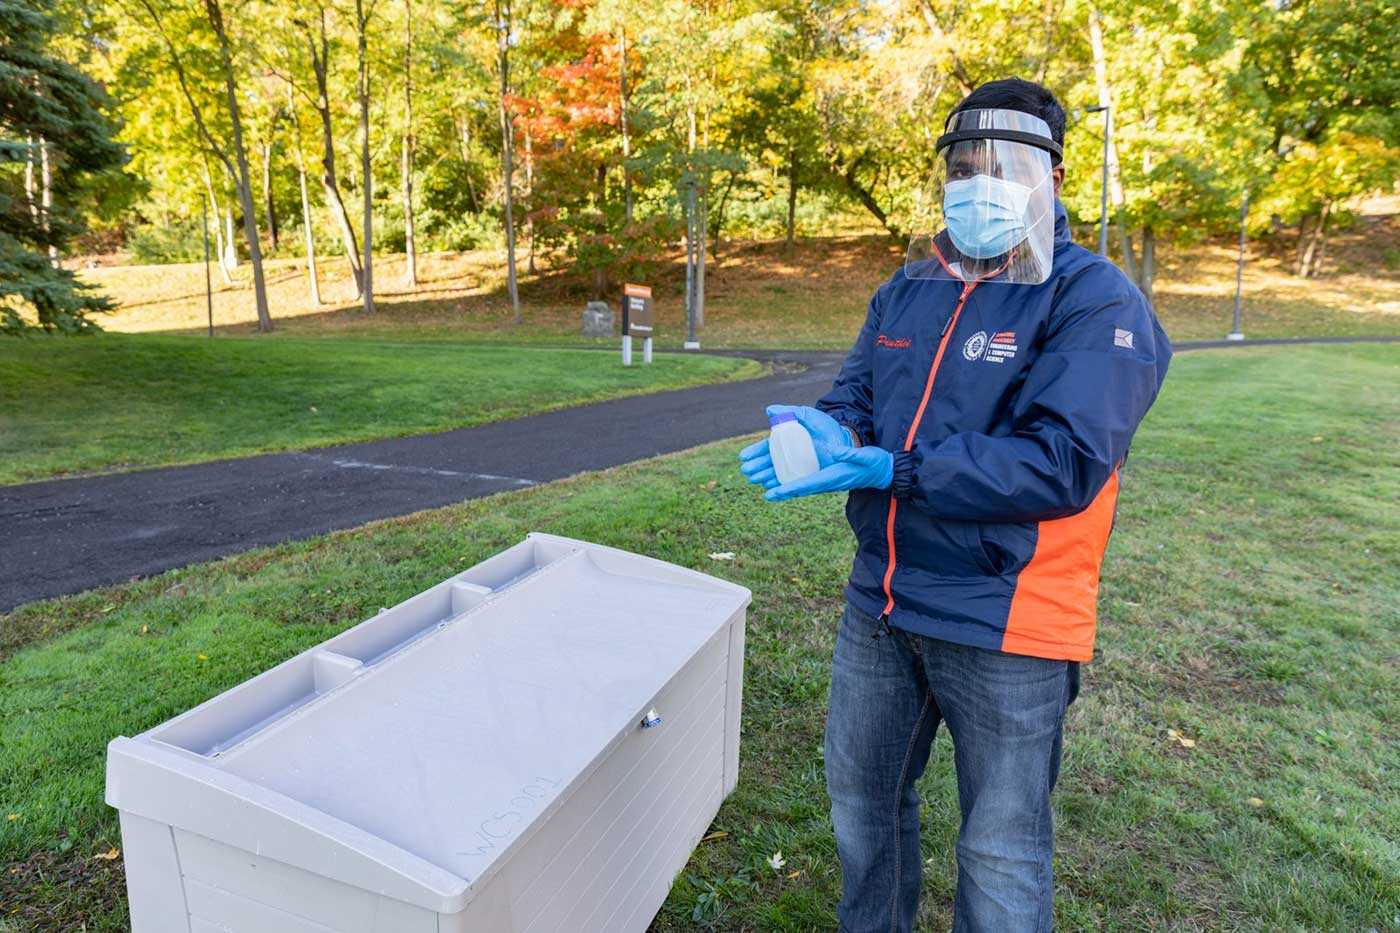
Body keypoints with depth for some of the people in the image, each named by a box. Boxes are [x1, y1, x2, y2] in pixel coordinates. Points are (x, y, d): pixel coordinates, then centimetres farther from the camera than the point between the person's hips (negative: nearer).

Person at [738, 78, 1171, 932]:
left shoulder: (1096, 302, -12)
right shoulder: (905, 294, 8)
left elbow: (1062, 461, -23)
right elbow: (854, 403, 8)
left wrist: (884, 469, -27)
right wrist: (828, 435, -18)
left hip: (1004, 623, -6)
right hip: (881, 603, 7)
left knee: (1002, 850, 10)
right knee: (861, 795, 23)